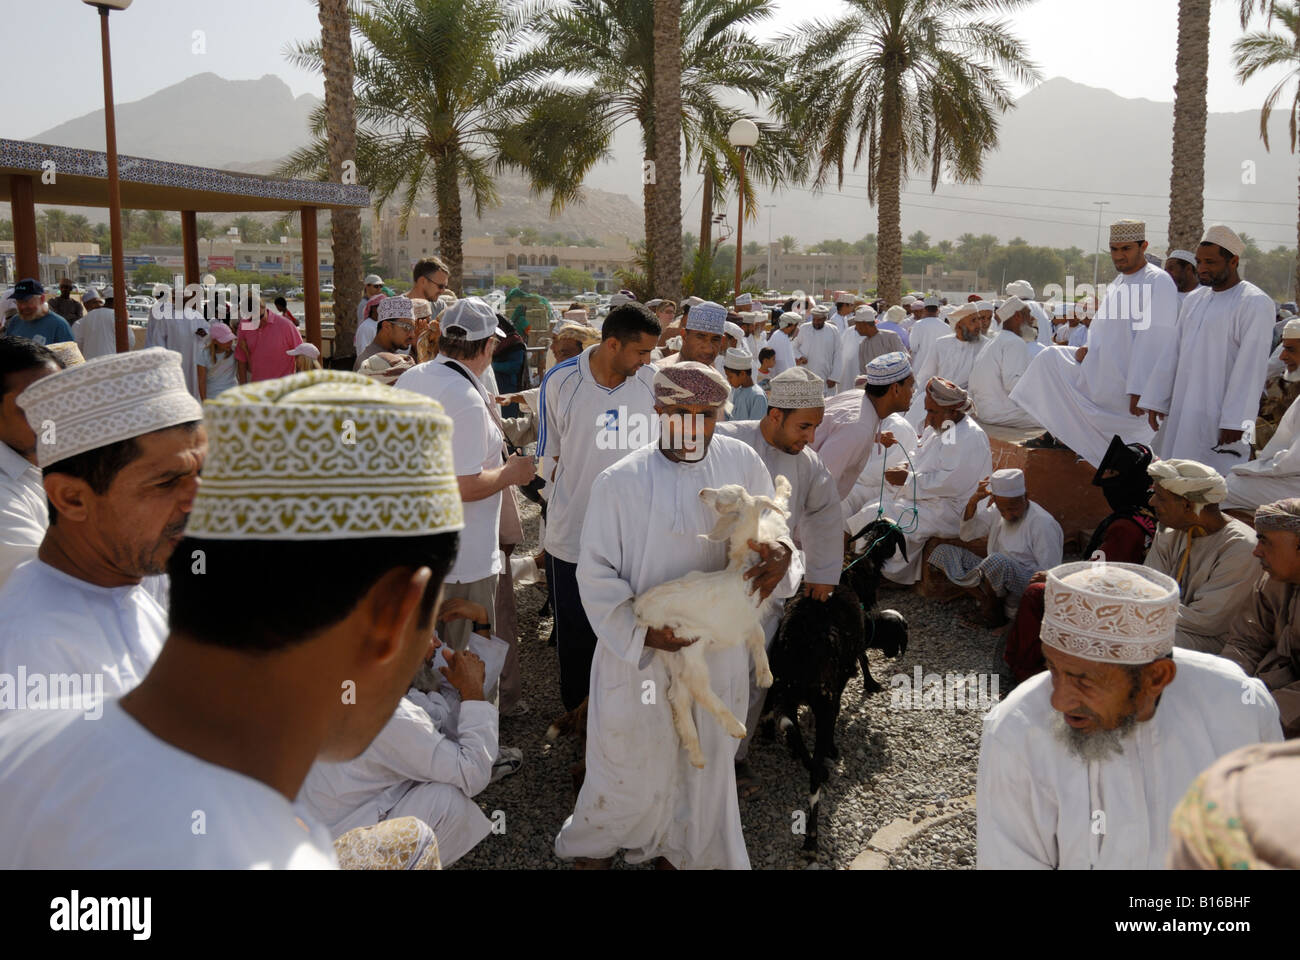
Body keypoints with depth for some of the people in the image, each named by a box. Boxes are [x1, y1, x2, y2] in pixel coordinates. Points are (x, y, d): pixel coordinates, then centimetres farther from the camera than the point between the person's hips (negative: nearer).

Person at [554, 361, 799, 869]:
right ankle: (595, 842, 44)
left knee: (705, 757, 21)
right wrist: (639, 631, -21)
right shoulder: (619, 482, -14)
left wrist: (780, 554, -20)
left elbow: (768, 529, 4)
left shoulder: (741, 462, -7)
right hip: (640, 653, -3)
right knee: (631, 758, 13)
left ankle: (677, 847, 49)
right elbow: (596, 575, -9)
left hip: (717, 647, 3)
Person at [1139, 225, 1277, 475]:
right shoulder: (1195, 300, 14)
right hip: (1182, 411, 7)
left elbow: (1251, 366, -14)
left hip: (1220, 413, -7)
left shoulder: (1255, 303, -8)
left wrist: (1234, 421, -19)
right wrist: (1156, 400, 9)